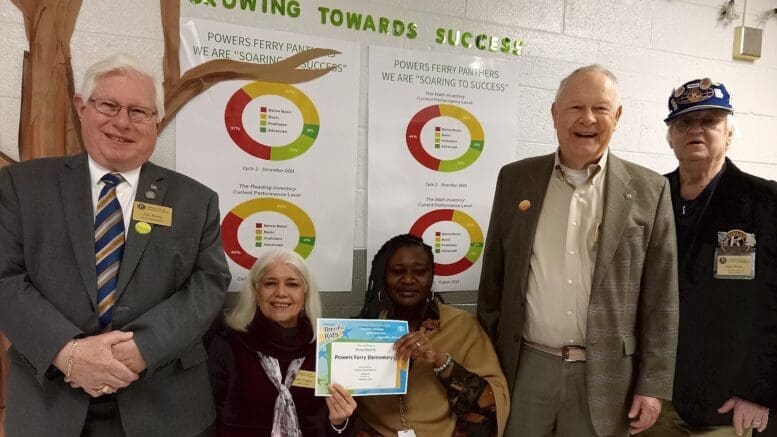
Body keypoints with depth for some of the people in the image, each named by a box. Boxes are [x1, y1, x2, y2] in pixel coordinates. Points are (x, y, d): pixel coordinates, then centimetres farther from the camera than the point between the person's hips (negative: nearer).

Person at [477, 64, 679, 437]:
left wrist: (653, 385, -2)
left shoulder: (649, 190, -2)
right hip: (525, 369, 1)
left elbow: (660, 299, -1)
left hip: (606, 375, 0)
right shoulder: (515, 179, 0)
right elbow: (494, 278, 4)